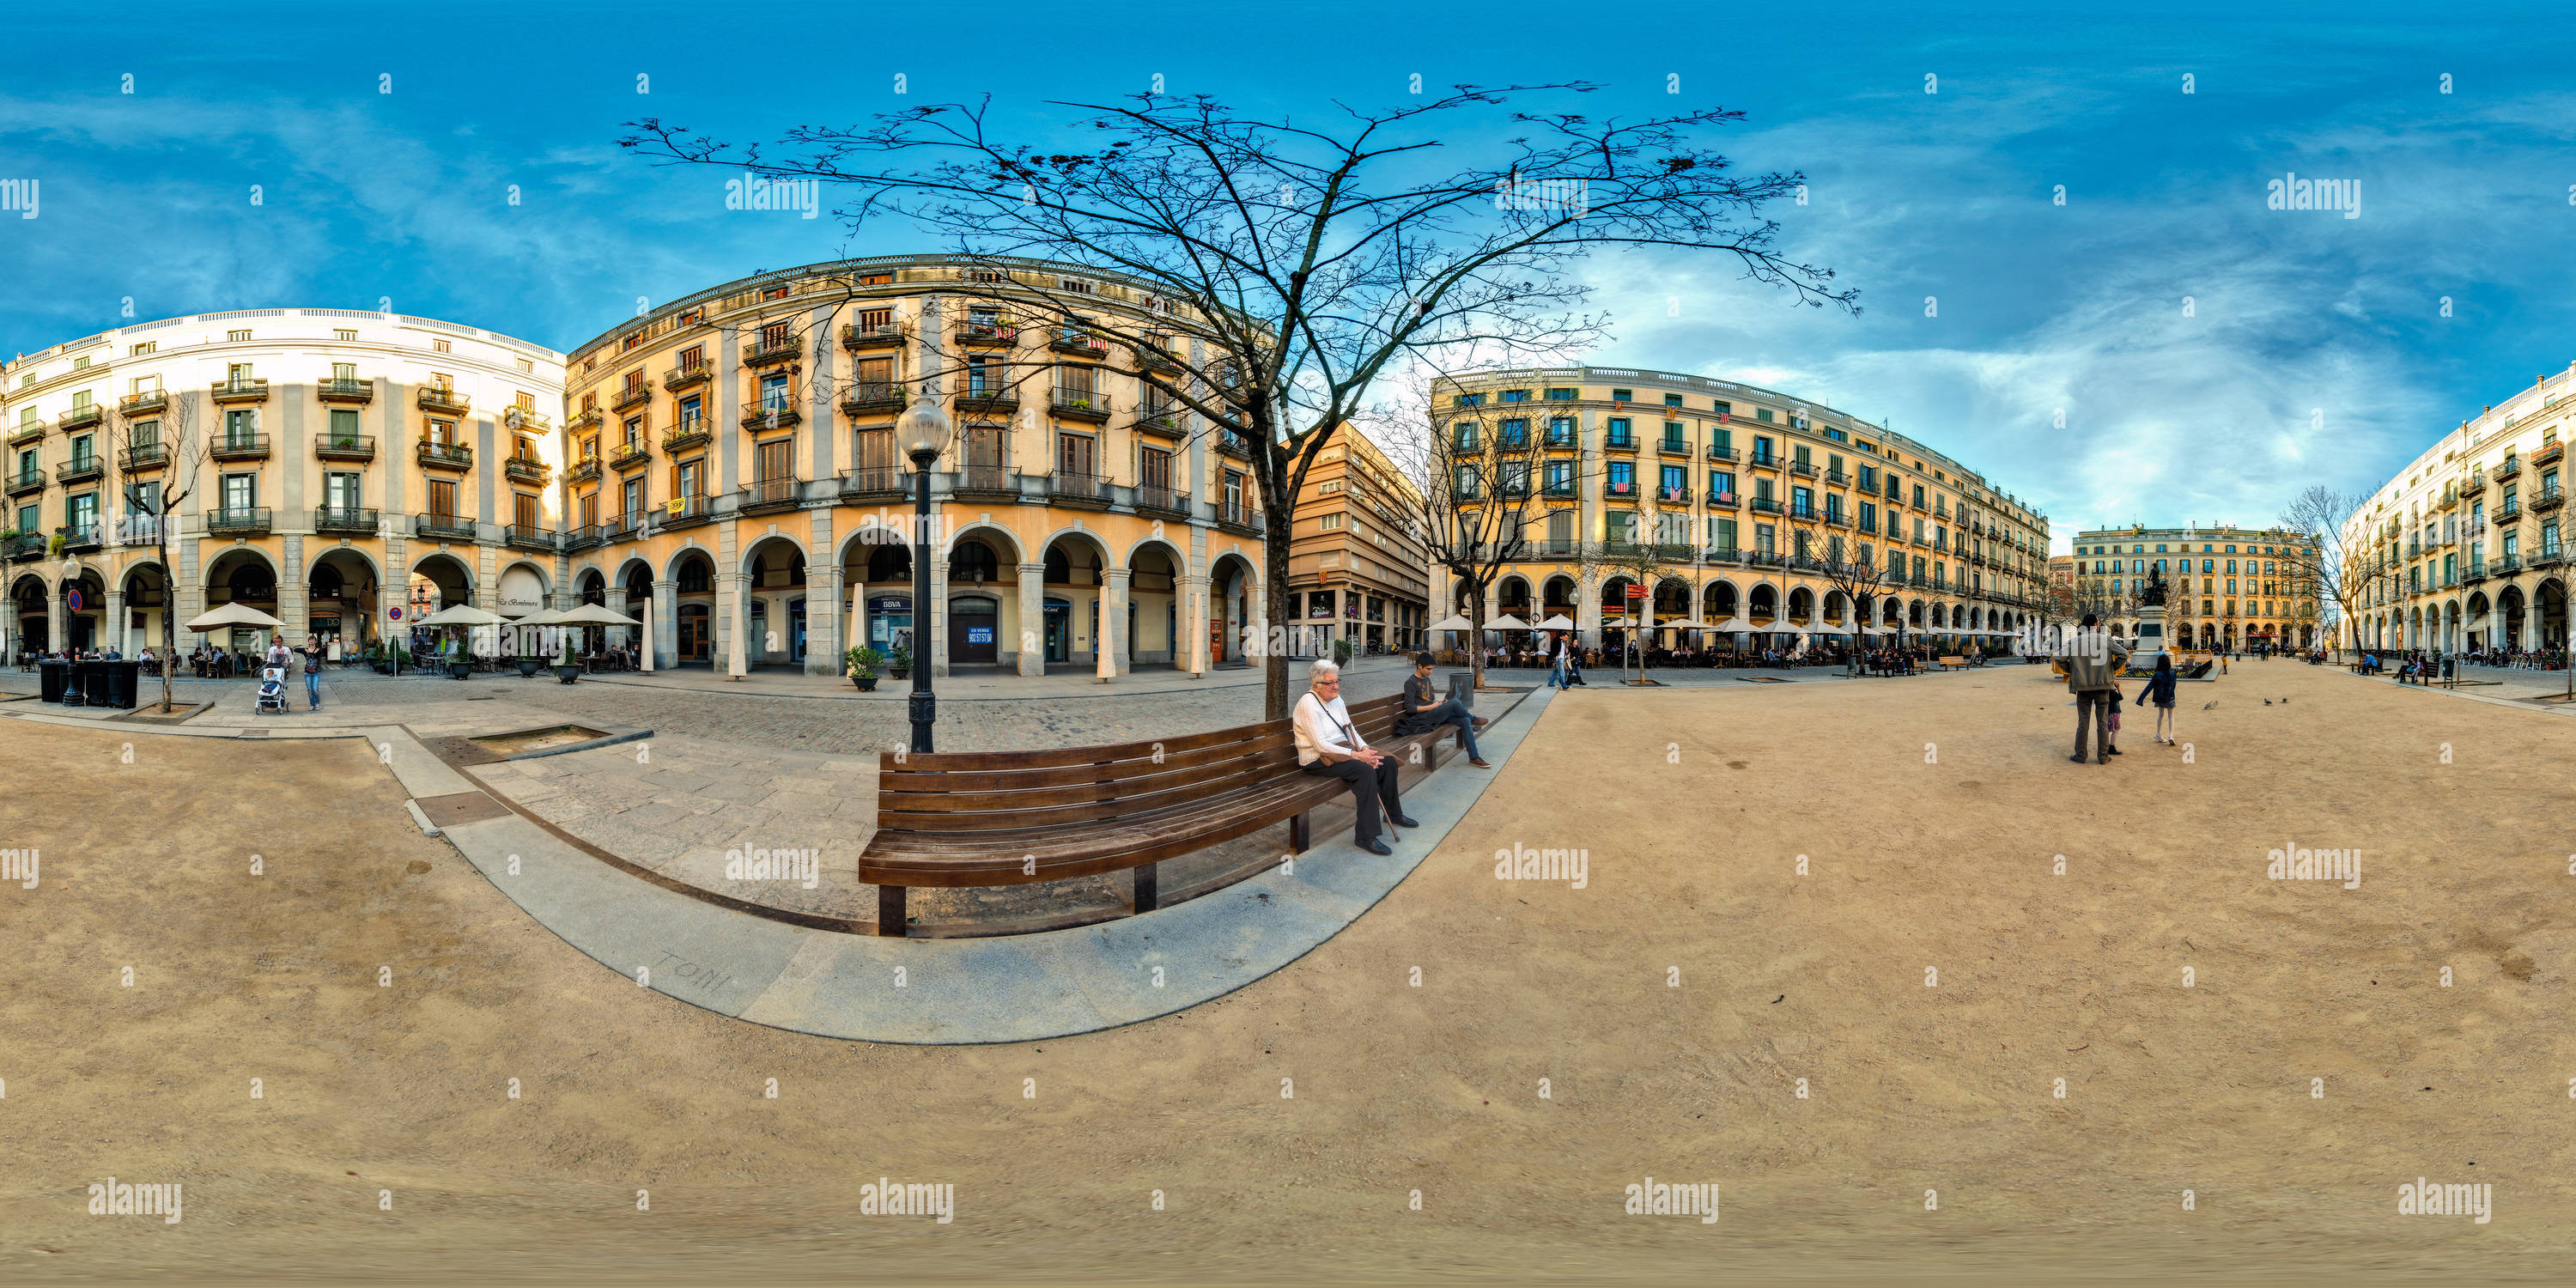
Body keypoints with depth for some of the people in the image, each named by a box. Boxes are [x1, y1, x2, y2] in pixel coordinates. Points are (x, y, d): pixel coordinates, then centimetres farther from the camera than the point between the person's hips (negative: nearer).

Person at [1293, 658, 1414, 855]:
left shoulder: (1336, 699, 9)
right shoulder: (1308, 704, -18)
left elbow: (1350, 730, 11)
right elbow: (1320, 745, -23)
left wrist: (1365, 749, -10)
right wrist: (1356, 755, -25)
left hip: (1342, 749, 9)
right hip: (1317, 760, -9)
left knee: (1387, 762, 0)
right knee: (1366, 770, -30)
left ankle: (1393, 813, 22)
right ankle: (1365, 837, -29)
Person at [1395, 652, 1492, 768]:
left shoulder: (1427, 680, 19)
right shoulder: (1411, 683, -7)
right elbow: (1409, 708, -13)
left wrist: (1440, 703, 5)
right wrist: (1432, 706, -15)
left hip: (1436, 714, 8)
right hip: (1422, 717, -8)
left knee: (1465, 720, -14)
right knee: (1454, 702, -27)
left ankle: (1474, 758, -14)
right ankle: (1473, 719, 3)